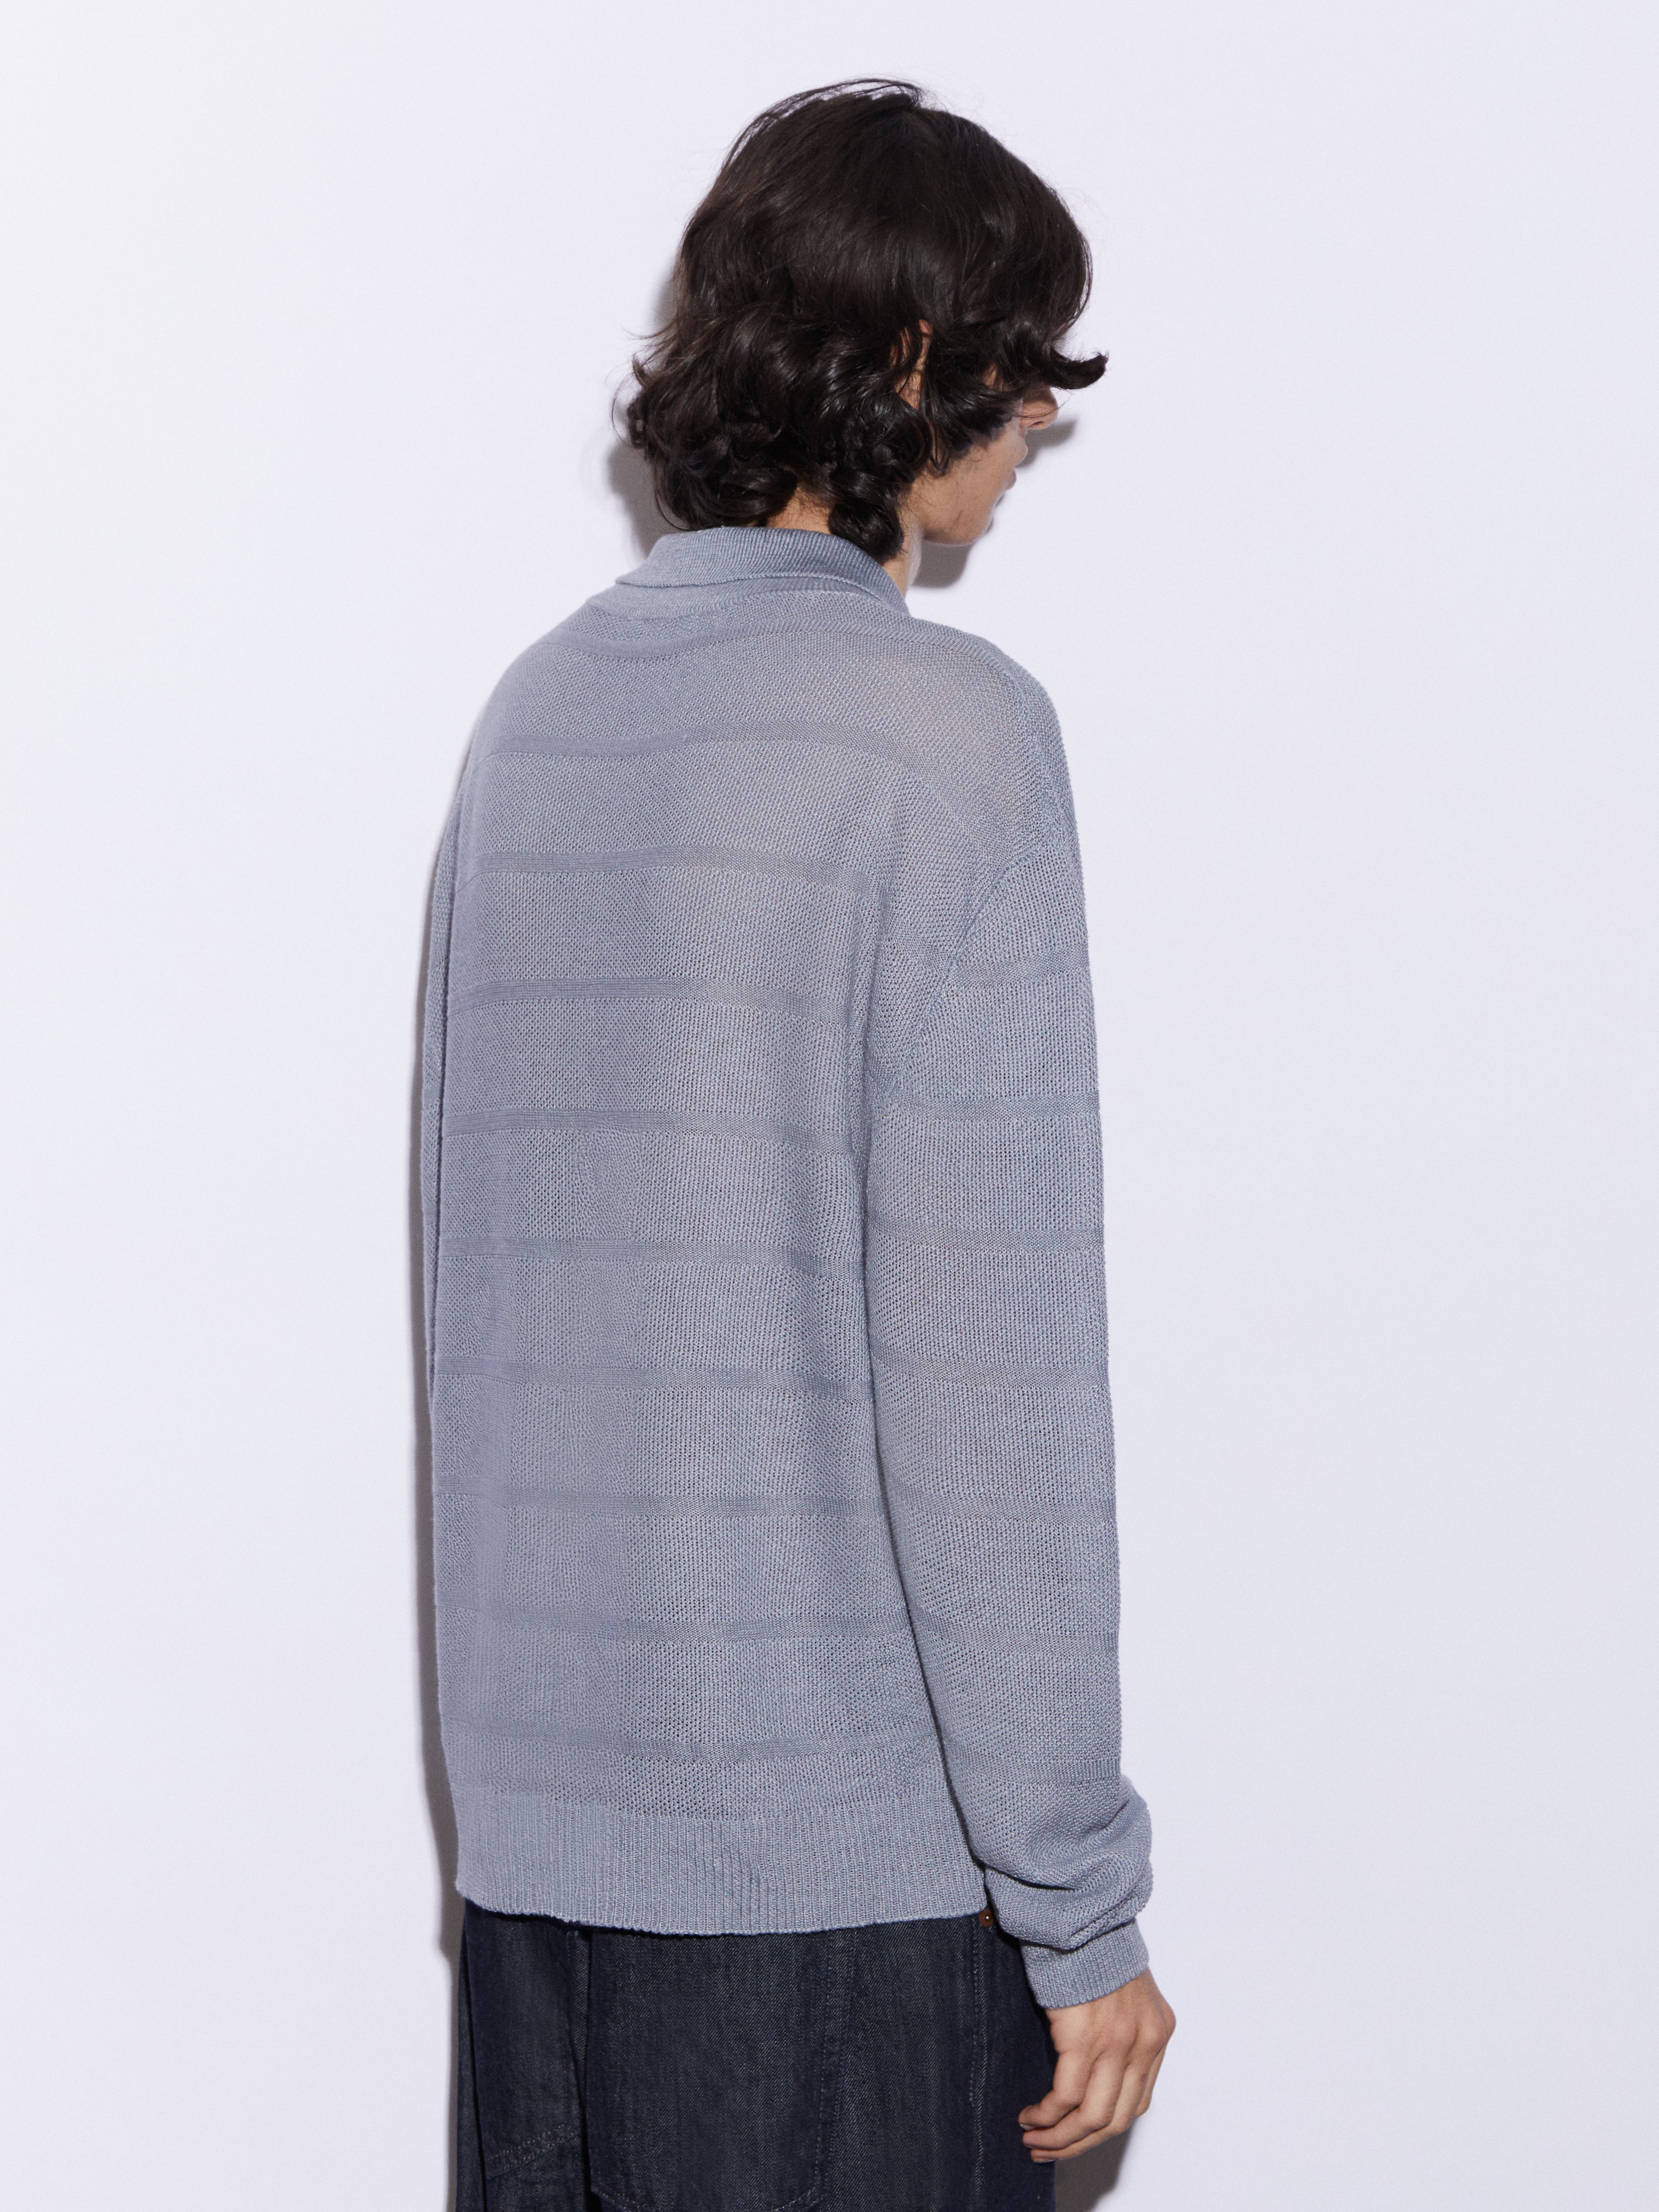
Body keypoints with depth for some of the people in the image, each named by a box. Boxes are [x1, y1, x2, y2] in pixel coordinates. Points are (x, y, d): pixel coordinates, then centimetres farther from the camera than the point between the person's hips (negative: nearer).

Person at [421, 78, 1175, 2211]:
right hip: (847, 1832, -7)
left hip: (533, 1805, 7)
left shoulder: (537, 708, 11)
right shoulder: (944, 727, -11)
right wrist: (1078, 1903, -11)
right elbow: (982, 1357, -16)